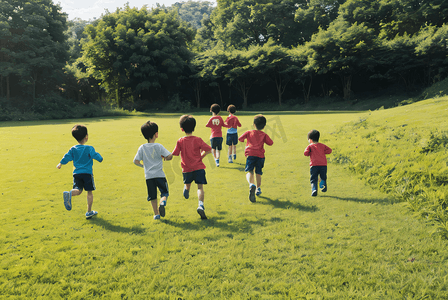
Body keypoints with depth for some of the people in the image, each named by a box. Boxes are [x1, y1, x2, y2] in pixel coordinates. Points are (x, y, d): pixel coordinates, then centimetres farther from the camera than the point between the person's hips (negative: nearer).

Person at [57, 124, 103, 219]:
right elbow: (96, 156, -12)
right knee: (89, 192, 7)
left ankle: (69, 194, -35)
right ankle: (89, 212, 11)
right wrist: (100, 158, 12)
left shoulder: (73, 149, 6)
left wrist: (60, 164, 26)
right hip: (87, 173, -3)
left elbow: (67, 157, 8)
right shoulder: (89, 148, -6)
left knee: (78, 190, 1)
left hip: (76, 173, 3)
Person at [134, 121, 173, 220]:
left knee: (153, 196, 12)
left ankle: (156, 214, 13)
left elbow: (136, 161, 0)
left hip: (148, 176, 3)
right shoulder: (158, 146, -7)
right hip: (159, 174, -3)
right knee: (164, 193, 7)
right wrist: (165, 158, 9)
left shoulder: (142, 147, 1)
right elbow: (170, 156, -13)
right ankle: (162, 202, -22)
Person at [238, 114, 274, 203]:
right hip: (260, 155, 2)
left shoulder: (249, 132, 8)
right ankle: (258, 188, 22)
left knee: (250, 172, -9)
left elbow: (240, 139, 6)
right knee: (258, 173, 16)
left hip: (250, 154, -2)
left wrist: (243, 140, 29)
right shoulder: (264, 135, 8)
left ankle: (251, 184, -37)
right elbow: (270, 143, 2)